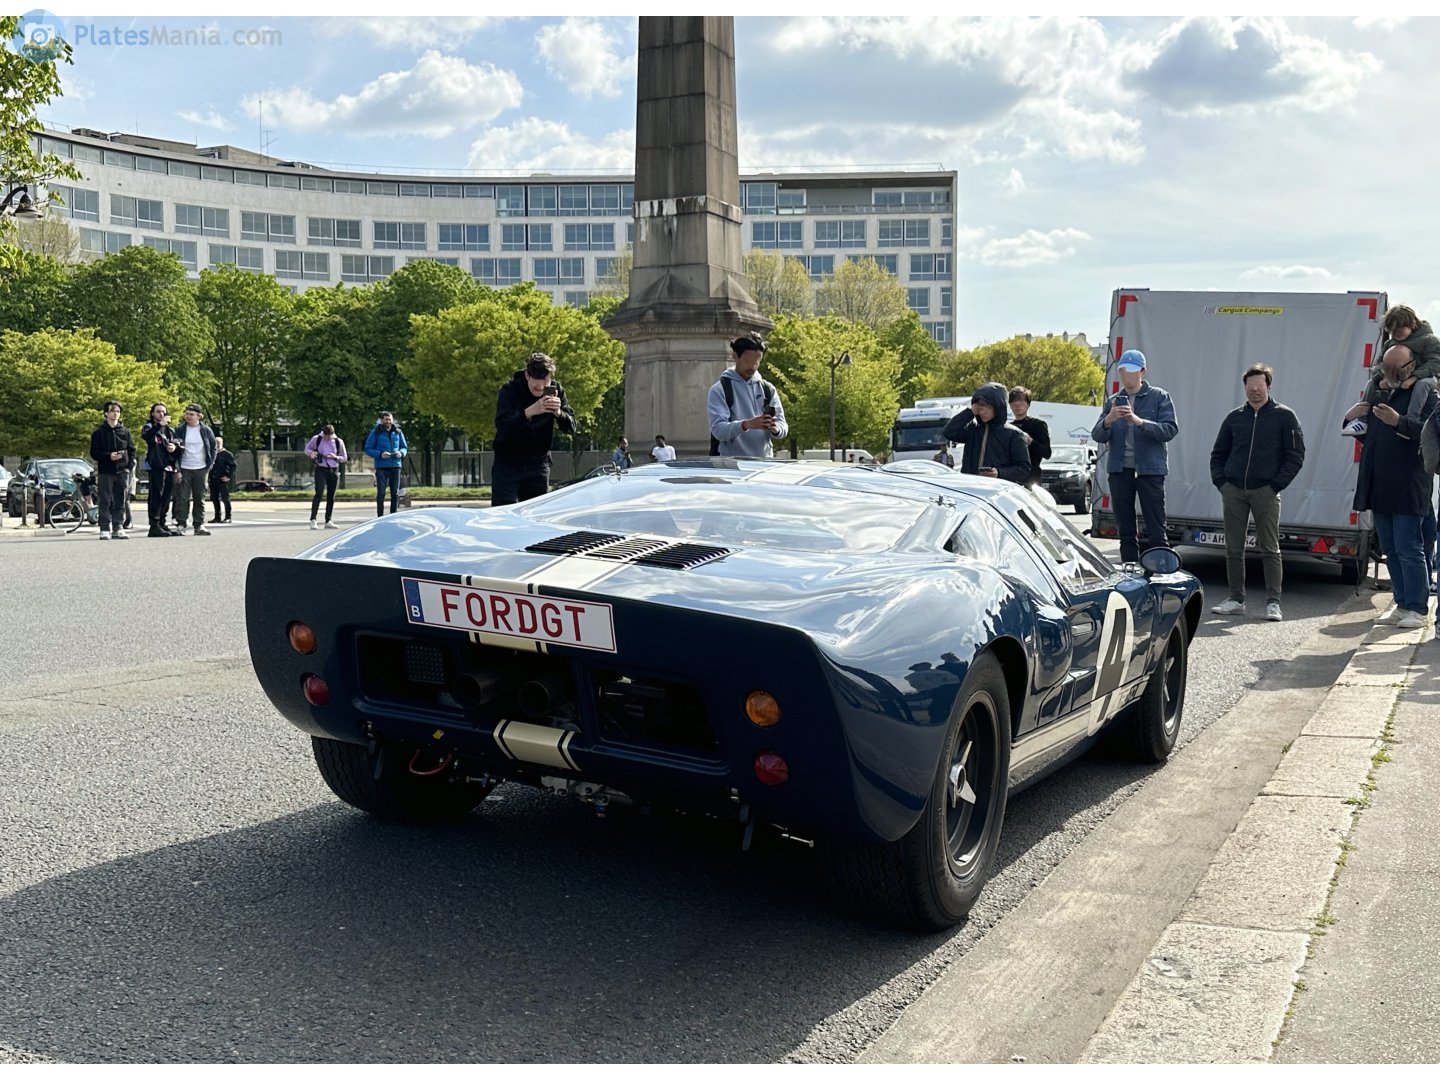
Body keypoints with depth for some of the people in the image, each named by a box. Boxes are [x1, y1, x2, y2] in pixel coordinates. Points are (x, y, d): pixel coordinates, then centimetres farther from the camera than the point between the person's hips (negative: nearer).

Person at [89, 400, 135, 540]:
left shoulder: (125, 431, 12)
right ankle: (105, 529, 0)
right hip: (105, 471, -2)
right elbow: (94, 453, 0)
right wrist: (109, 456, -15)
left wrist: (130, 464, 0)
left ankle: (118, 528, 9)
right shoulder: (99, 432, 4)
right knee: (105, 502, -2)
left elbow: (131, 450, 14)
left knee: (120, 502, 4)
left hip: (122, 471, 3)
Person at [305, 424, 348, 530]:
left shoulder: (338, 442, 2)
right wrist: (311, 453, -11)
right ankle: (313, 520, -13)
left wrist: (335, 457, -13)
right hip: (321, 469, -3)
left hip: (333, 471, 3)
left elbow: (344, 458, 8)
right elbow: (307, 449, 12)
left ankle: (328, 521, 15)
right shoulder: (316, 439, -1)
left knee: (331, 496, 7)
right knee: (318, 493, -14)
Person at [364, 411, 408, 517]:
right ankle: (380, 517, 0)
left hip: (395, 466, 3)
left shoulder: (398, 432, 9)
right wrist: (380, 454, -17)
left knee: (395, 493, 4)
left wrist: (401, 453, -7)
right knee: (381, 493, -4)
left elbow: (405, 447, 16)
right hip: (381, 467, -3)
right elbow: (368, 449, 0)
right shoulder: (375, 432, 0)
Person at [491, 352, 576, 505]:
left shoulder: (556, 391, -4)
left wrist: (558, 412, -29)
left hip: (538, 464, 3)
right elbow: (502, 426, -28)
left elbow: (571, 428, -8)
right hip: (508, 464, -3)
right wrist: (529, 412, -43)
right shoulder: (509, 391, -14)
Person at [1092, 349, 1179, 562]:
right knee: (1125, 532, 10)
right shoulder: (1113, 401, 12)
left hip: (1150, 470, -4)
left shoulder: (1159, 397, 1)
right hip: (1120, 471, 4)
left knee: (1156, 532, -5)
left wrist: (1139, 421, -23)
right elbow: (1097, 436, 6)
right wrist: (1108, 421, -16)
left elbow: (1170, 429, -10)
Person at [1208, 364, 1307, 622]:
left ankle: (1273, 602, 2)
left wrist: (1276, 485, -8)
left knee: (1270, 549, -1)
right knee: (1233, 549, 6)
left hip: (1265, 492, -4)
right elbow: (1218, 453, 19)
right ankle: (1236, 600, 14)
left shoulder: (1284, 416, 3)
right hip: (1233, 491, 4)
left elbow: (1295, 455, 1)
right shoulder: (1234, 417, 13)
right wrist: (1220, 482, 5)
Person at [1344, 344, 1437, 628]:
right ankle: (1401, 604, 20)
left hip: (1408, 488, -7)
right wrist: (1350, 418, 11)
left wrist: (1399, 422, -28)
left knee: (1408, 549, -6)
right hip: (1380, 486, 7)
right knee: (1390, 549, 12)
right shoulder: (1380, 394, 18)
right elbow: (1367, 437, 29)